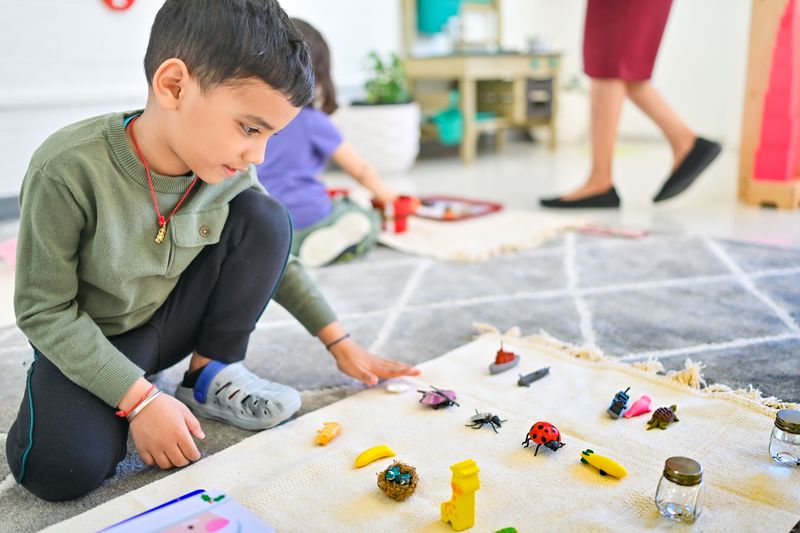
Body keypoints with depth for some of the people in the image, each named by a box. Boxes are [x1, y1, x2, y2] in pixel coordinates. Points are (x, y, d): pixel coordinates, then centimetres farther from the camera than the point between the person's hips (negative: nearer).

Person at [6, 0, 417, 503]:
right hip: (90, 341, -4)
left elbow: (271, 256, 1)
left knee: (265, 218, -16)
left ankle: (210, 374, -3)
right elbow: (45, 310, -21)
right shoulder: (68, 170, -29)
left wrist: (341, 343, 0)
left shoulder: (232, 173, -15)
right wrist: (139, 399, -27)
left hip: (175, 319, 4)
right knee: (64, 470, -31)